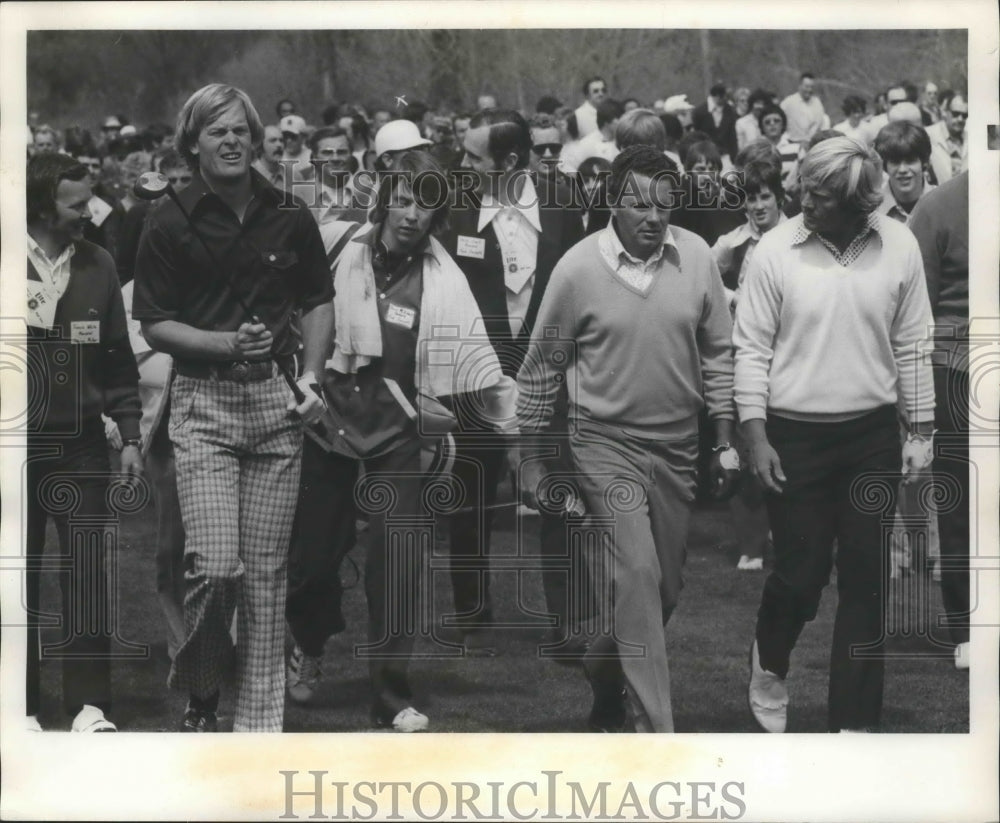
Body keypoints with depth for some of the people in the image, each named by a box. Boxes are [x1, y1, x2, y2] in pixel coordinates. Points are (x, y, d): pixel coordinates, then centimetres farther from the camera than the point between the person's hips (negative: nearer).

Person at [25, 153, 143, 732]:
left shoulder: (98, 266, 8)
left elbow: (118, 357, 13)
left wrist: (130, 434, 9)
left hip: (81, 445, 2)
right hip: (17, 441, -2)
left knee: (89, 571, -5)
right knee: (20, 574, 3)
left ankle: (89, 705, -2)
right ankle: (23, 705, 10)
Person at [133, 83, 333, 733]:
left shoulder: (289, 217, 6)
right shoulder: (171, 223, -1)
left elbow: (319, 302, 16)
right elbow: (154, 325, 0)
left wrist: (311, 377, 3)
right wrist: (226, 343, -14)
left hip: (276, 399, 2)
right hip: (204, 400, -2)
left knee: (267, 569, 2)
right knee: (215, 564, -14)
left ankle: (260, 716, 11)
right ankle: (200, 696, 10)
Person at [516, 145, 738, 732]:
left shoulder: (696, 257, -3)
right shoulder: (579, 269, -10)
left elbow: (719, 354, 7)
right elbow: (542, 369, 1)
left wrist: (726, 441, 6)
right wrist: (531, 456, 3)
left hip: (678, 446, 4)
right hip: (606, 445, -4)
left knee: (665, 589, 11)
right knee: (636, 576, -15)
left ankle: (605, 678, 38)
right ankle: (658, 730, -14)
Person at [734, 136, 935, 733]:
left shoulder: (899, 247, -4)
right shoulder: (777, 250, -9)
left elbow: (912, 345, 4)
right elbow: (753, 349, -4)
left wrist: (923, 431, 4)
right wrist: (756, 438, -8)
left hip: (873, 436, 2)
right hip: (796, 436, -2)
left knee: (867, 582, 4)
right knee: (801, 572, 1)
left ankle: (854, 721, 12)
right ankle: (770, 662, 33)